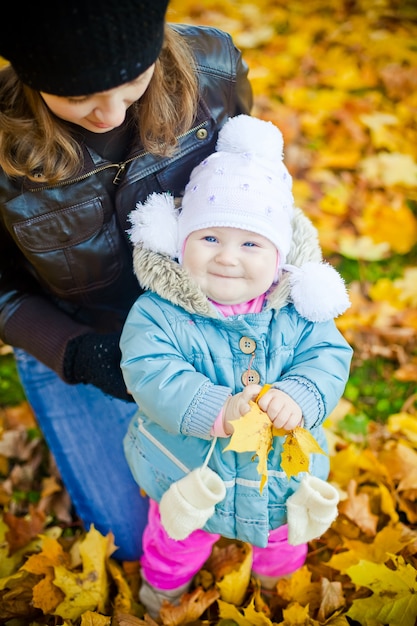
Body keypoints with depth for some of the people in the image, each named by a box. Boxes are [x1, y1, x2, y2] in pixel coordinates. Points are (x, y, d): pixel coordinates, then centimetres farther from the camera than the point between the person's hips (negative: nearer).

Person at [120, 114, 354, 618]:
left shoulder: (297, 311, -16)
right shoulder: (158, 313, -25)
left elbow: (329, 358, -18)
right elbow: (150, 375, -33)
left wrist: (297, 396, -39)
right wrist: (217, 410, -46)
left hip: (282, 471, 3)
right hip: (190, 476, -2)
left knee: (282, 543, 33)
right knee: (178, 544, 28)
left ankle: (278, 576, 71)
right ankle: (163, 582, 65)